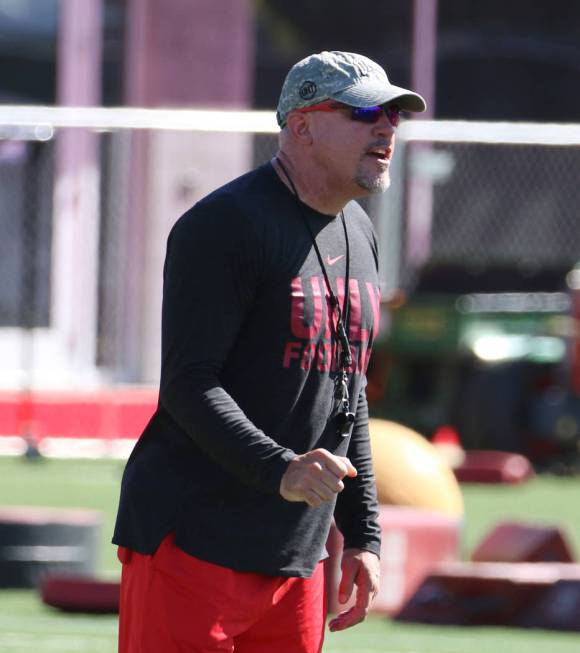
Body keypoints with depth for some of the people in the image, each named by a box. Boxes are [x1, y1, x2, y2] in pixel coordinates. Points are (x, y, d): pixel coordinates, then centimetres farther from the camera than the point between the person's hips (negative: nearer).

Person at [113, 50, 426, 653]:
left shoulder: (357, 234, 16)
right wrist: (279, 471, -32)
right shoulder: (224, 225, -11)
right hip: (191, 547, -8)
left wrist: (360, 534, 19)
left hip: (297, 557, 8)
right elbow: (188, 386, -18)